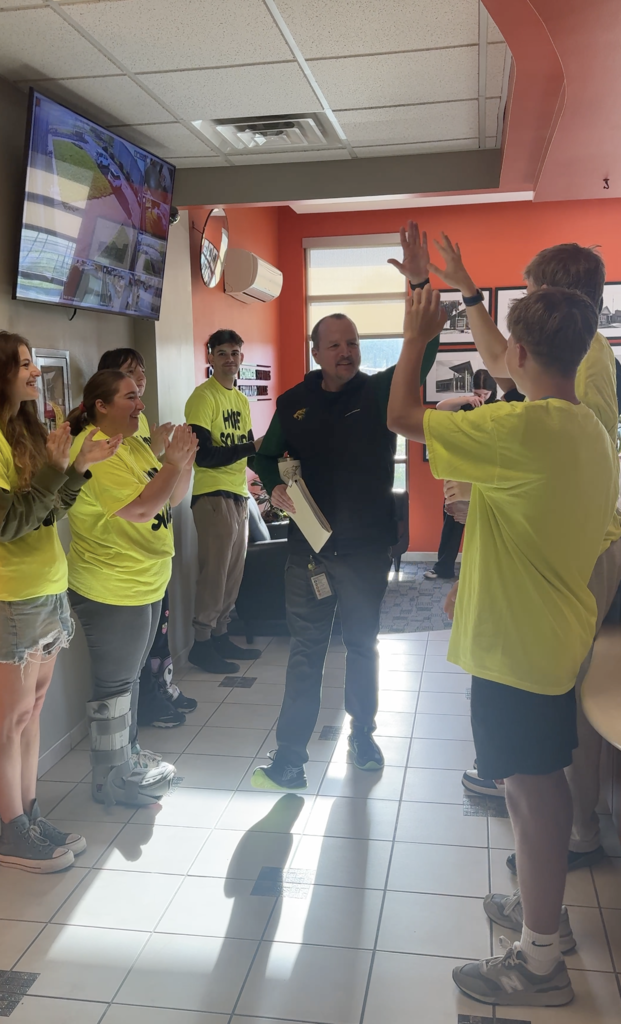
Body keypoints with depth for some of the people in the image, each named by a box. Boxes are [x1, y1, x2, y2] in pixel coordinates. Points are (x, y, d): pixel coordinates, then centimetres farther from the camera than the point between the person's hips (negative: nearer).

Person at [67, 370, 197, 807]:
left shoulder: (135, 444, 9)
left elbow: (173, 497, 11)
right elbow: (140, 508, -28)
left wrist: (185, 460, -6)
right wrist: (172, 461, -23)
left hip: (146, 583, 9)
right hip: (112, 591, -9)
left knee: (129, 675, 21)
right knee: (114, 684, 3)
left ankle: (129, 753, 37)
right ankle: (113, 779, 18)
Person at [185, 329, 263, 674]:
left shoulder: (242, 400, 17)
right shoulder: (203, 397, -9)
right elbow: (203, 455, -16)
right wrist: (251, 447, -18)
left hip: (239, 495, 8)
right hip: (213, 495, -8)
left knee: (234, 572, 11)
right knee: (215, 572, -4)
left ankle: (220, 635, 22)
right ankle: (202, 643, 6)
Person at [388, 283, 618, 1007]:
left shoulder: (523, 429, -24)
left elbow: (401, 417, -18)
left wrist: (417, 336, -2)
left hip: (516, 642, -9)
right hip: (555, 631, 9)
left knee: (532, 789, 3)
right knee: (539, 782, 22)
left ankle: (540, 961, 19)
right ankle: (544, 907, 40)